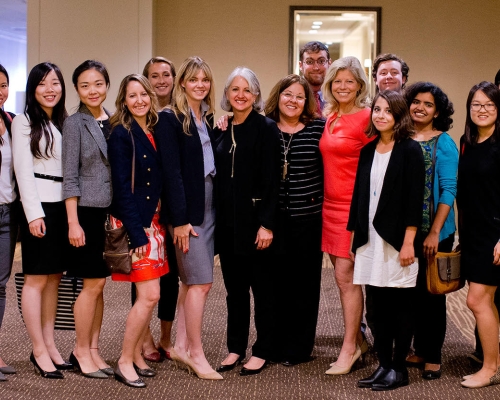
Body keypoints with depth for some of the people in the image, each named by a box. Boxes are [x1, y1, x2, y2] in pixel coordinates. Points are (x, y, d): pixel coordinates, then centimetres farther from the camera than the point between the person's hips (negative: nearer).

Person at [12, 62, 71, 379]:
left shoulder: (66, 123, 15)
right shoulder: (24, 122, -1)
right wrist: (34, 213, -15)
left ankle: (50, 344, 16)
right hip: (39, 206, -6)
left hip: (64, 207, 6)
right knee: (37, 279, -1)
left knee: (54, 278, 9)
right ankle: (39, 351, 3)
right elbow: (23, 170, -7)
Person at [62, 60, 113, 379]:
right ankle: (81, 351, 12)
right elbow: (70, 176, -7)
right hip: (88, 211, -5)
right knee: (93, 283, -2)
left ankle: (93, 349, 19)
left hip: (112, 212, 5)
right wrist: (73, 222, -12)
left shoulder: (113, 122, 10)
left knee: (99, 284, 9)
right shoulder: (75, 124, -4)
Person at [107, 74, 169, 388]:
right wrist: (137, 232, -18)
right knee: (150, 295, -10)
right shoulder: (121, 134, -10)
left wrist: (159, 222, 6)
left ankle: (137, 355, 21)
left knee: (147, 295, 9)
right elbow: (122, 186, -14)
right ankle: (125, 362, 2)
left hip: (154, 220, 7)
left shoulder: (156, 131, 9)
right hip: (132, 222, -7)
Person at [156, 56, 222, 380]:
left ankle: (181, 346, 19)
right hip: (186, 208, -7)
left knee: (193, 280, 10)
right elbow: (172, 172, -14)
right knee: (202, 280, -7)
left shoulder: (209, 119, 13)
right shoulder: (172, 119, -8)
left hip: (209, 206, 7)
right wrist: (180, 219, -17)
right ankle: (196, 353, 3)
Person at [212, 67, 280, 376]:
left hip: (254, 219, -5)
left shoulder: (266, 128, -6)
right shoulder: (222, 132, 11)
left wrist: (267, 223, -17)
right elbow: (218, 177, 12)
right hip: (227, 221, 6)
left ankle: (262, 351, 14)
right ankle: (236, 348, 23)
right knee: (234, 287, 12)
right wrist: (216, 217, 6)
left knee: (262, 286, 4)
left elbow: (271, 179, -11)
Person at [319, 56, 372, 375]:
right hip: (331, 204, 7)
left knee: (346, 275, -6)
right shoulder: (329, 116, 11)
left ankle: (350, 348, 5)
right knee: (345, 276, 11)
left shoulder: (366, 118, -10)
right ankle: (359, 339, 23)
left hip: (354, 205, -7)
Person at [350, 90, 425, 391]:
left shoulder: (410, 150, -5)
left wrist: (409, 242, -15)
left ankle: (399, 368, 12)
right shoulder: (368, 150, 11)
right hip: (371, 239, 5)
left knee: (401, 305, 3)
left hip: (398, 240, -5)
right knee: (379, 305, 9)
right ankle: (384, 365, 17)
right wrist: (355, 238, 10)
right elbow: (359, 196, 13)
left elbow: (415, 198, -10)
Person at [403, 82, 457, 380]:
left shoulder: (444, 143, -6)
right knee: (413, 290, 11)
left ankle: (433, 356, 15)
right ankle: (420, 350, 24)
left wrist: (435, 232, -17)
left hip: (434, 232, -4)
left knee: (431, 291, 4)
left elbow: (448, 190, -10)